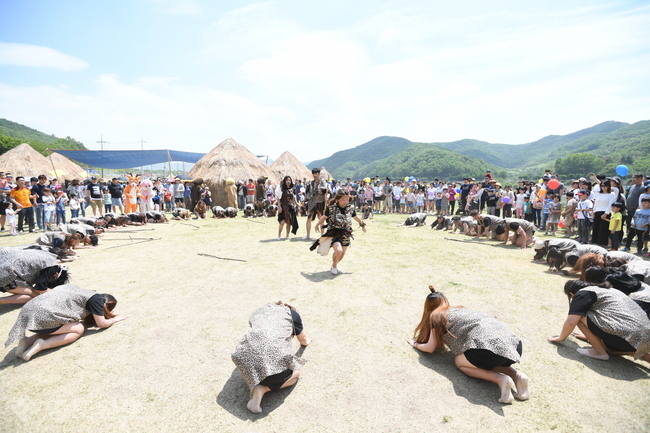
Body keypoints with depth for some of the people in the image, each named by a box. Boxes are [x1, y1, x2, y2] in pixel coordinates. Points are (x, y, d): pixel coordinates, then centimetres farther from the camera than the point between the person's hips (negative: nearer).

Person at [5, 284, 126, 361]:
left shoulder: (86, 293, 21)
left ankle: (27, 341, 9)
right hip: (43, 316, -9)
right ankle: (42, 345, -10)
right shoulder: (96, 299, -3)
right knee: (78, 329, 4)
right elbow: (102, 323, 1)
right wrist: (114, 319, 20)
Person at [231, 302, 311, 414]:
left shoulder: (258, 311, 28)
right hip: (275, 358, -5)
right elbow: (303, 340, 36)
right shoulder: (293, 314, 20)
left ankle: (257, 384, 9)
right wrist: (306, 341, 61)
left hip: (246, 357, 5)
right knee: (295, 372, 24)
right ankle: (262, 389, 2)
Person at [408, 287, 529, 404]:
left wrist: (415, 344, 36)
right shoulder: (459, 310, 33)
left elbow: (430, 348, 17)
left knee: (459, 362, 15)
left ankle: (500, 379, -7)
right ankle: (517, 375, 7)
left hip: (490, 346, -8)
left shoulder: (436, 316, 13)